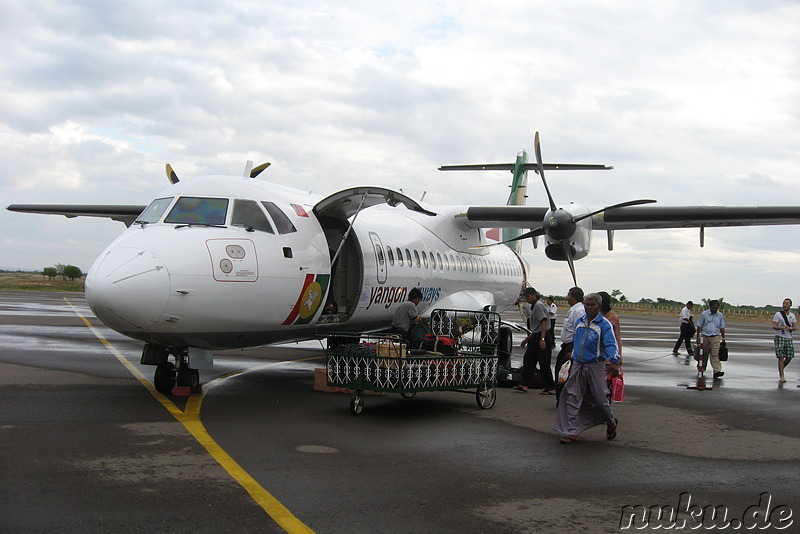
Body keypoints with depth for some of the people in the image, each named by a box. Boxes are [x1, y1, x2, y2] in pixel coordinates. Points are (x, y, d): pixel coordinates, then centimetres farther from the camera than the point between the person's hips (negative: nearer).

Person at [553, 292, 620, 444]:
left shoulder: (604, 324, -7)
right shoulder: (579, 322, 11)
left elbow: (610, 345, -18)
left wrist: (613, 362, -35)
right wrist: (572, 363, 25)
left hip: (596, 366, -5)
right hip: (578, 365, 5)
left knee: (600, 398, 2)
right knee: (572, 398, 0)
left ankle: (611, 422, 32)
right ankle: (572, 432, 5)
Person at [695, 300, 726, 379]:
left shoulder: (720, 315, 5)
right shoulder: (704, 314, -3)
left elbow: (722, 328, 13)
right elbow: (699, 326, -1)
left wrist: (723, 338, 11)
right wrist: (698, 338, -5)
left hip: (716, 337, 1)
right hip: (705, 337, -1)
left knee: (715, 354, -12)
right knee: (704, 355, 8)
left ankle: (717, 371, -20)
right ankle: (701, 370, 22)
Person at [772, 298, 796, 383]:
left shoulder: (792, 315, 10)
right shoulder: (778, 314, -2)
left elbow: (794, 327, 6)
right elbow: (774, 326, -8)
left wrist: (789, 328, -16)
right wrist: (781, 328, -28)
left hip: (789, 338, 4)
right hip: (779, 337, -4)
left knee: (789, 357, 2)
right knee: (781, 357, -8)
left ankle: (780, 369, 28)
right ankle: (781, 376, -6)